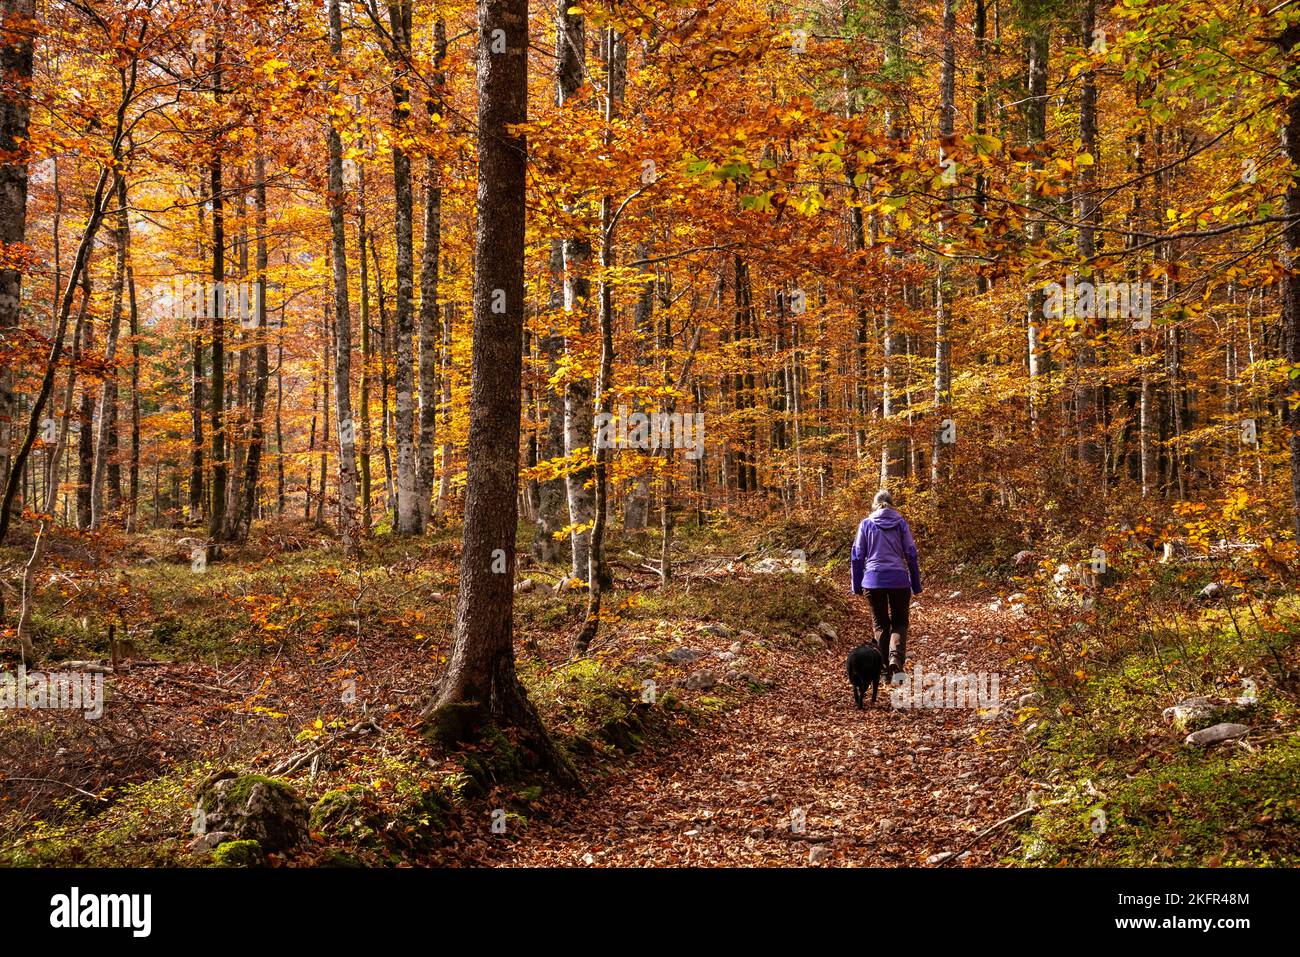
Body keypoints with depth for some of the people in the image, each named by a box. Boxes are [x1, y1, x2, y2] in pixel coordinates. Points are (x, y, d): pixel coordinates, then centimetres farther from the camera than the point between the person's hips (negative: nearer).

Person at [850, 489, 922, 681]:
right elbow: (911, 554, 2)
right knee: (899, 622, 13)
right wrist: (916, 585, 7)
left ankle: (886, 669, 11)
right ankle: (896, 658, -13)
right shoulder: (901, 523, 5)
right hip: (899, 580, 0)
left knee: (880, 624, 14)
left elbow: (857, 557, 3)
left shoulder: (866, 524, 5)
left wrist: (857, 586, 10)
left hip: (873, 580, 0)